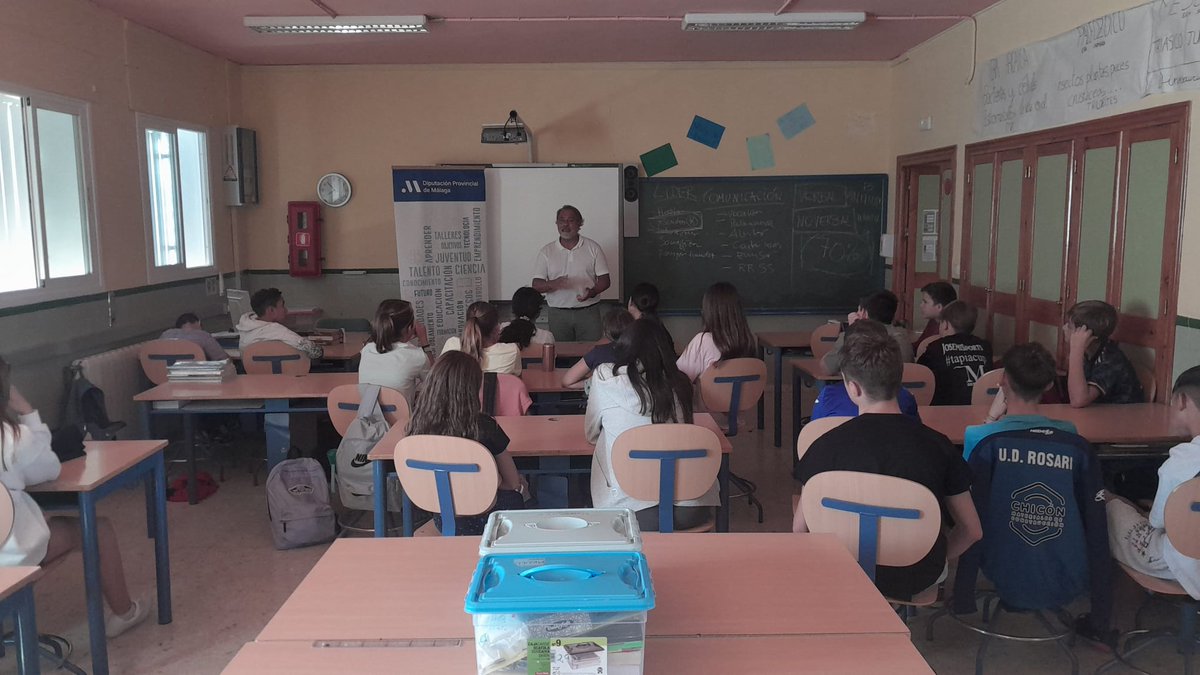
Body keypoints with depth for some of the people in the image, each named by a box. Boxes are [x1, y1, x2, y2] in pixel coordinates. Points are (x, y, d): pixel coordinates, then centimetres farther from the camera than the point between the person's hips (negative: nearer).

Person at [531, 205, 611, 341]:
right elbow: (536, 285, 1)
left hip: (588, 312, 0)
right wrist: (553, 284, -20)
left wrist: (592, 292, -18)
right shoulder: (546, 251, 6)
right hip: (558, 314, 1)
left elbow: (605, 280, 3)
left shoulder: (593, 248, 4)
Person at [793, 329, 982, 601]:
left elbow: (800, 528, -7)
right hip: (917, 579, 1)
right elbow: (972, 531, -5)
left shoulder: (828, 445, -16)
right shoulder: (937, 445, -12)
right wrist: (932, 562, 13)